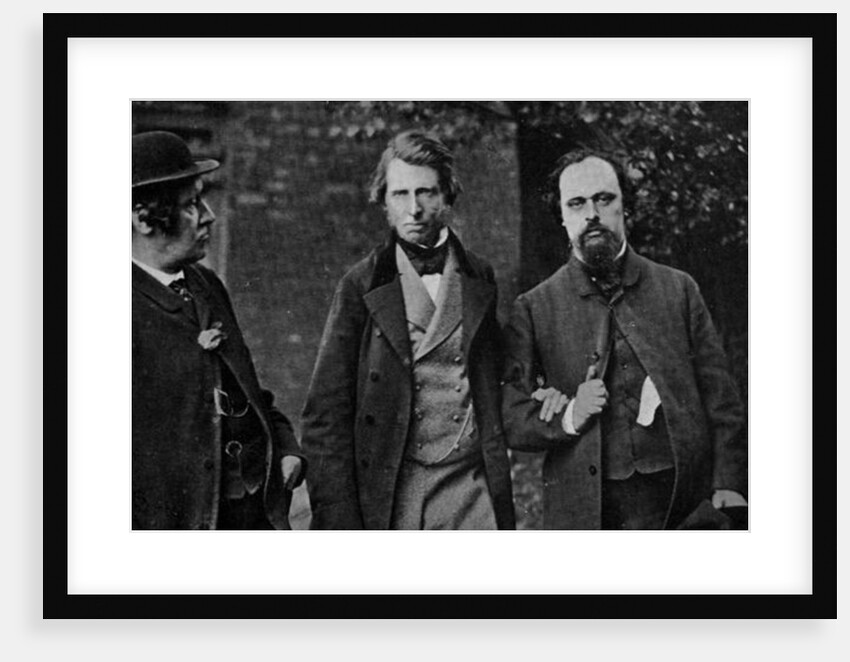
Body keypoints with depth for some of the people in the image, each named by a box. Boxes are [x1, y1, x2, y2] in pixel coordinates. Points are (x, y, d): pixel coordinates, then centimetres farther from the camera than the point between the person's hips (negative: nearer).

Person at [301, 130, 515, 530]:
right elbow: (325, 417, -1)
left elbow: (496, 393, 13)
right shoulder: (361, 287, 1)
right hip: (388, 497, -2)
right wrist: (339, 518, -8)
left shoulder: (480, 281, 9)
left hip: (473, 495, 2)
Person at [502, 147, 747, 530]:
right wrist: (568, 417, -12)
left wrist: (728, 488, -3)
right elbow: (510, 423, 5)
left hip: (686, 503, 1)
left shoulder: (678, 289, 10)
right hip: (585, 510, -1)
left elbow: (721, 401, 7)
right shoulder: (534, 309, 5)